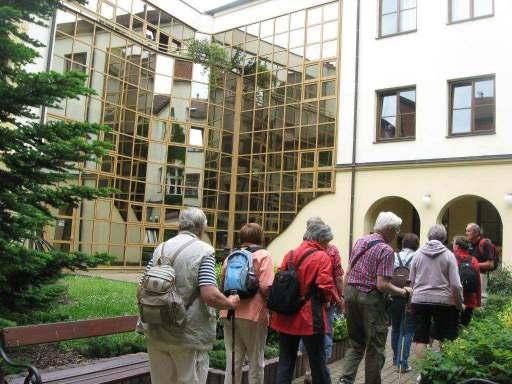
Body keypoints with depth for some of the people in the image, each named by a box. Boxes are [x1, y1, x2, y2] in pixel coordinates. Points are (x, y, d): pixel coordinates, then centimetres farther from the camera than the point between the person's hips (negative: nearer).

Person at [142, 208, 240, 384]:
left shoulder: (161, 248, 5)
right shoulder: (204, 250, -10)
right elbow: (210, 295, -20)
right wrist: (230, 303, -2)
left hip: (157, 332, 5)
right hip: (189, 335, -5)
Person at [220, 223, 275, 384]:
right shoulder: (263, 255, -5)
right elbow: (266, 286, -15)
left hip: (230, 313, 5)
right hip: (253, 314, -4)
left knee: (233, 362, 10)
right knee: (256, 362, 10)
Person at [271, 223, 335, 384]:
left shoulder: (290, 254, 7)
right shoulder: (322, 257, -10)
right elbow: (325, 288, -18)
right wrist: (326, 300, 2)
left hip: (286, 317, 5)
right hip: (310, 318, -5)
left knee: (285, 361, 12)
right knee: (317, 361, 11)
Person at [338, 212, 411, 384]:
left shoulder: (360, 241, 8)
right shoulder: (386, 250, -13)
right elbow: (382, 285, -19)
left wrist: (346, 298, 16)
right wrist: (403, 292, -4)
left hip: (351, 292, 7)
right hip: (370, 298, -7)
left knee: (355, 343, 17)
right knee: (375, 347, 9)